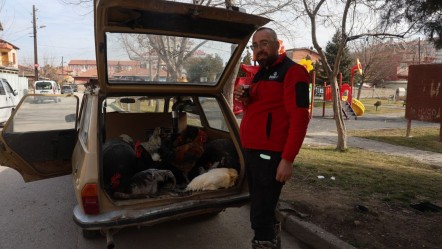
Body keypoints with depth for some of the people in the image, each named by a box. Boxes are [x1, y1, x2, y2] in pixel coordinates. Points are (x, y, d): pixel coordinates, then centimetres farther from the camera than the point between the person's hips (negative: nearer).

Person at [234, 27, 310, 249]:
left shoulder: (292, 71, -7)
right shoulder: (261, 74, 19)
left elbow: (299, 118, -15)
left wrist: (287, 159, -22)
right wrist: (245, 100, 4)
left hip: (270, 155, -8)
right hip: (251, 151, 9)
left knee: (260, 217, -5)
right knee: (263, 211, 19)